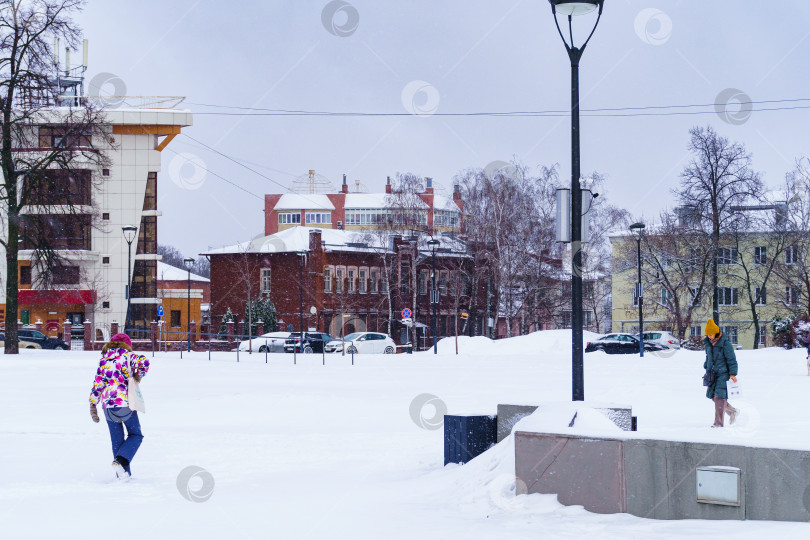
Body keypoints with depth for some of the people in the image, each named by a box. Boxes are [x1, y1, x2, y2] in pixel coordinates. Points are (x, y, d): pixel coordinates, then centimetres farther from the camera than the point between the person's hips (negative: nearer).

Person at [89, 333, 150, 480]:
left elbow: (97, 385, 8)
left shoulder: (103, 361, 12)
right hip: (126, 403, -4)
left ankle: (123, 475, 12)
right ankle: (120, 461, -12)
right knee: (135, 435, 11)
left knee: (117, 440, 14)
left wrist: (93, 406, 11)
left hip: (108, 405, 4)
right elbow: (143, 362, -20)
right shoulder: (127, 356, 1)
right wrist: (138, 376, -2)